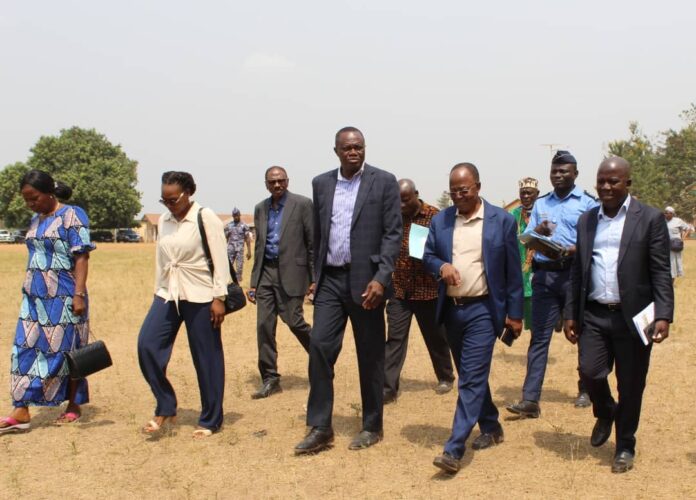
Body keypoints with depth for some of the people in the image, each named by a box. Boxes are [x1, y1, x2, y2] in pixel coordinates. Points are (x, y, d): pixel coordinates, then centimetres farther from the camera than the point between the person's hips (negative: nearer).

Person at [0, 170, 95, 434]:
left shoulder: (71, 216, -9)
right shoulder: (36, 220, 14)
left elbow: (82, 257, -14)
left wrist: (79, 294, -20)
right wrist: (29, 292, 18)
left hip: (63, 298, -7)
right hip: (34, 296, 7)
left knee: (65, 350, 1)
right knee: (26, 350, 1)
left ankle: (73, 406, 15)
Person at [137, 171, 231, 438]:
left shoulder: (205, 218, -7)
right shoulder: (164, 221, 10)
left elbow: (220, 259, -10)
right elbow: (160, 260, 16)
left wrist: (219, 298, -13)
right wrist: (158, 292, 15)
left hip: (200, 296, -5)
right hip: (168, 295, 6)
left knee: (206, 357, 1)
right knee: (147, 344, -10)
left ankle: (210, 421, 14)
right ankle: (166, 408, 4)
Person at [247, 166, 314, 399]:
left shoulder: (302, 204, -4)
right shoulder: (260, 208, 13)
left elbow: (313, 242, -4)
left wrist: (314, 277, -7)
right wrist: (254, 281, 14)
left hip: (290, 272, -5)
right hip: (266, 272, 5)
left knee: (293, 321, -5)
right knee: (264, 325, 2)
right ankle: (270, 379, 11)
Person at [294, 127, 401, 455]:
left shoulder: (383, 182, -3)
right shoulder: (321, 183, 10)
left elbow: (393, 234, -7)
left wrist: (381, 279, -17)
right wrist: (316, 275, 13)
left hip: (365, 280, -3)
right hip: (330, 279, 4)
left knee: (370, 355, 5)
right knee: (319, 346, -4)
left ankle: (372, 427, 19)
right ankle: (320, 428, 5)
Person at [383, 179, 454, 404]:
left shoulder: (435, 216, -5)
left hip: (427, 289, -2)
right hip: (399, 289, 2)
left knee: (435, 336, 13)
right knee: (394, 338, -3)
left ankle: (445, 377, 33)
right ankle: (388, 387, -3)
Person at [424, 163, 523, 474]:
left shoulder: (502, 220, -5)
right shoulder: (440, 220, 5)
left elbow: (512, 270, -2)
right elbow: (428, 256, 10)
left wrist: (514, 313, -3)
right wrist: (441, 266, -14)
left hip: (483, 310, -5)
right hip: (451, 309, 5)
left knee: (472, 378, -10)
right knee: (470, 375, 16)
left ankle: (454, 450, -11)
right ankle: (491, 428, 35)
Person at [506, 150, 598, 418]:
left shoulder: (588, 203, 2)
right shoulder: (541, 204, 14)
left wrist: (570, 251, -21)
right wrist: (538, 231, -13)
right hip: (543, 275, 3)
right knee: (539, 337, -1)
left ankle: (585, 390, 27)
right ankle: (530, 400, -4)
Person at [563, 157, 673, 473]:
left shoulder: (650, 218, -2)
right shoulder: (586, 221, 10)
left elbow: (661, 272, -6)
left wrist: (663, 315, -15)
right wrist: (571, 313, 10)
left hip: (632, 316, -3)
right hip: (594, 314, 3)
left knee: (630, 386, 5)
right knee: (590, 372, -5)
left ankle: (625, 447, 24)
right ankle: (605, 413, 29)